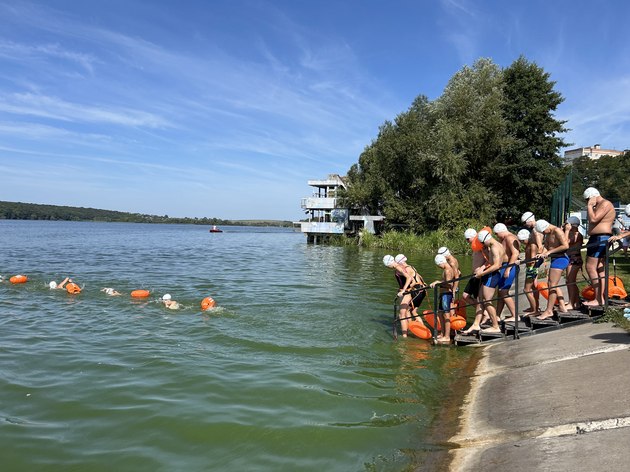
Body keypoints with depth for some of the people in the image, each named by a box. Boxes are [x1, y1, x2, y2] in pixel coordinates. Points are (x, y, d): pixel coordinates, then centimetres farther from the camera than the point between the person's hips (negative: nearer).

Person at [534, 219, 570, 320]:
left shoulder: (557, 231, -15)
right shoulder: (548, 234, 14)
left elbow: (565, 246, -22)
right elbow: (546, 246, 11)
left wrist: (550, 252, -22)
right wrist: (542, 253, -9)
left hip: (560, 258, -10)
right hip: (555, 259, 10)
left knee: (552, 285, -10)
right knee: (552, 284, 16)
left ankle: (549, 311, -7)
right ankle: (562, 306, 24)